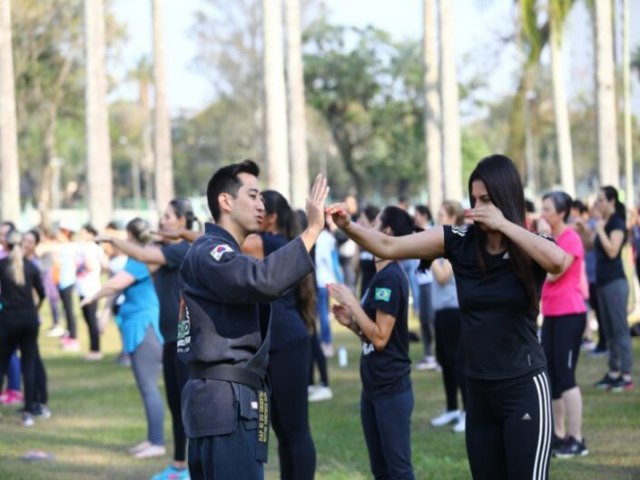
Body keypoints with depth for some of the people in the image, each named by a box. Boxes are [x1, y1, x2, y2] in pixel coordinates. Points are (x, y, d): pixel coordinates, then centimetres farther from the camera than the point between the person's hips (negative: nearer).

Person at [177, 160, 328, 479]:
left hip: (221, 398, 11)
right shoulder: (209, 253, -11)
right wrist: (312, 231, -27)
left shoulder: (220, 254, 24)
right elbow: (261, 280, -30)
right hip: (227, 399, -11)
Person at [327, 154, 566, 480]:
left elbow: (558, 260, -32)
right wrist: (348, 227, -21)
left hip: (524, 388, -4)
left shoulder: (530, 249, -7)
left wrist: (503, 224, -25)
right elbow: (388, 247, -4)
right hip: (479, 390, 5)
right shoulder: (459, 242, 0)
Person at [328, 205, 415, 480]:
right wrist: (350, 322, 4)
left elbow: (380, 337, -20)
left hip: (391, 388, -10)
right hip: (374, 386, 10)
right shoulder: (381, 276, 14)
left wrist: (350, 301, -15)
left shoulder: (390, 277, -16)